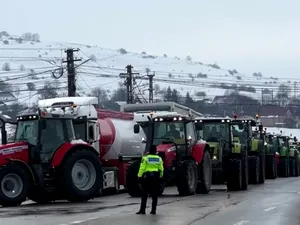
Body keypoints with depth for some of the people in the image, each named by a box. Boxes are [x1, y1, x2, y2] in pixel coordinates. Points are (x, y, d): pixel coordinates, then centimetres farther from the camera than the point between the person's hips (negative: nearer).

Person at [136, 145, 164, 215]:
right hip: (156, 177, 3)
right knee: (154, 195, 7)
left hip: (147, 176, -3)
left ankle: (142, 210, -1)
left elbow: (142, 168, -8)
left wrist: (139, 176, -5)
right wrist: (160, 177, 15)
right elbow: (161, 169, 6)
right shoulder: (159, 158, 5)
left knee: (144, 194, 2)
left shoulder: (145, 158, -5)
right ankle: (153, 210, 7)